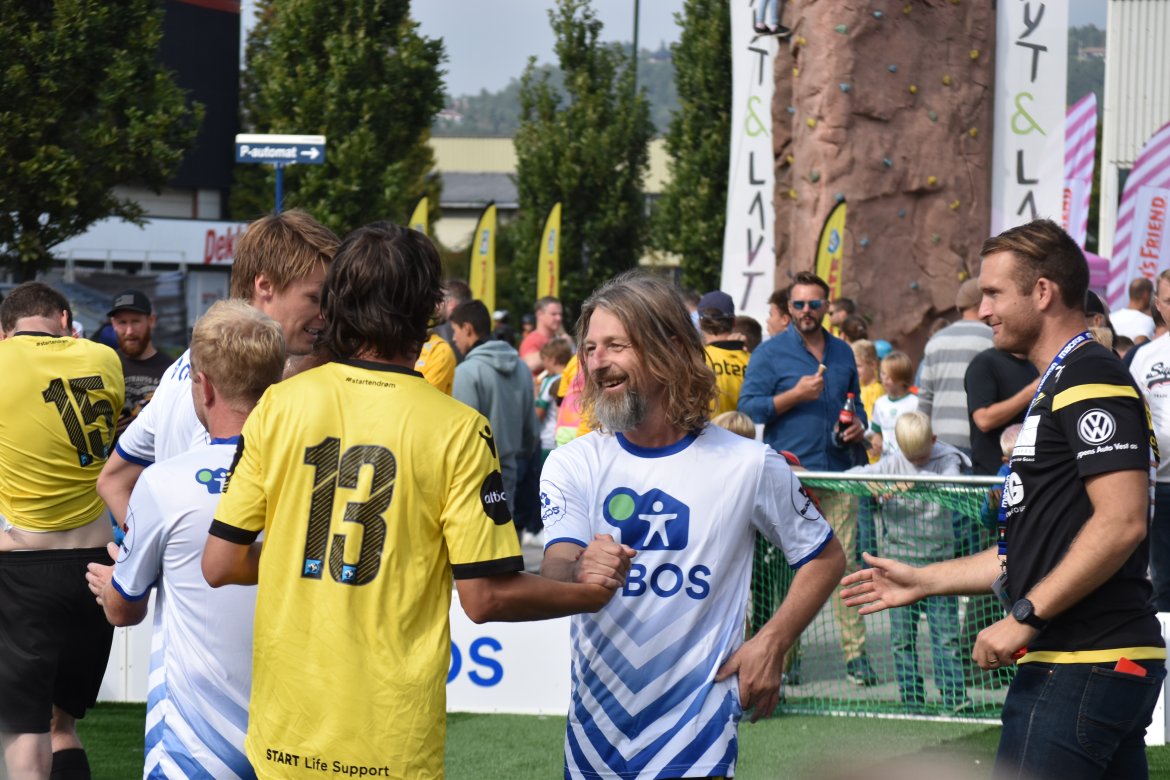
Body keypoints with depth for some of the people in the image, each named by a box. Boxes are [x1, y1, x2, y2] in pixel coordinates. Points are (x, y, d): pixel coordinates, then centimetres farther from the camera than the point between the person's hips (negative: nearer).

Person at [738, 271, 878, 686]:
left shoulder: (842, 353, 16)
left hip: (838, 473, 3)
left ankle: (855, 652, -1)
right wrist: (796, 395, -12)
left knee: (845, 561, -1)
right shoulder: (770, 352, 2)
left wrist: (859, 425, 7)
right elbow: (748, 406, -3)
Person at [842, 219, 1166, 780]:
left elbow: (1121, 522, -22)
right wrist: (924, 581, 26)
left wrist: (1024, 616, -20)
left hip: (1078, 668, -10)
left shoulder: (1091, 379, -11)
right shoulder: (1058, 386, 23)